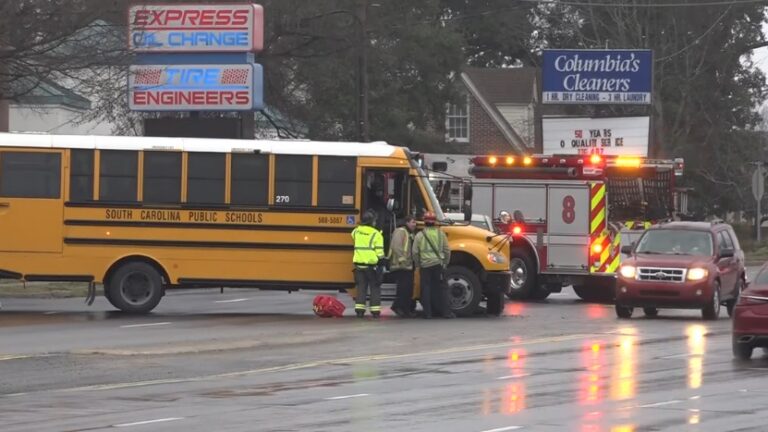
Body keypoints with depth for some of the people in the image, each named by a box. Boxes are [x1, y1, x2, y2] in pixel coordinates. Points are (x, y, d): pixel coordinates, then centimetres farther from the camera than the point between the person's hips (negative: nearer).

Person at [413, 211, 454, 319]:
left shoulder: (419, 235, -1)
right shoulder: (440, 234, 2)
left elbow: (415, 252, 0)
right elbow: (447, 250, 4)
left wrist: (418, 265, 13)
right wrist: (445, 263, 16)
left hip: (425, 265, -1)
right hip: (438, 264, 1)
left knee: (426, 289, 5)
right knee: (441, 289, 7)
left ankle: (427, 313, 2)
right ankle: (446, 312, 5)